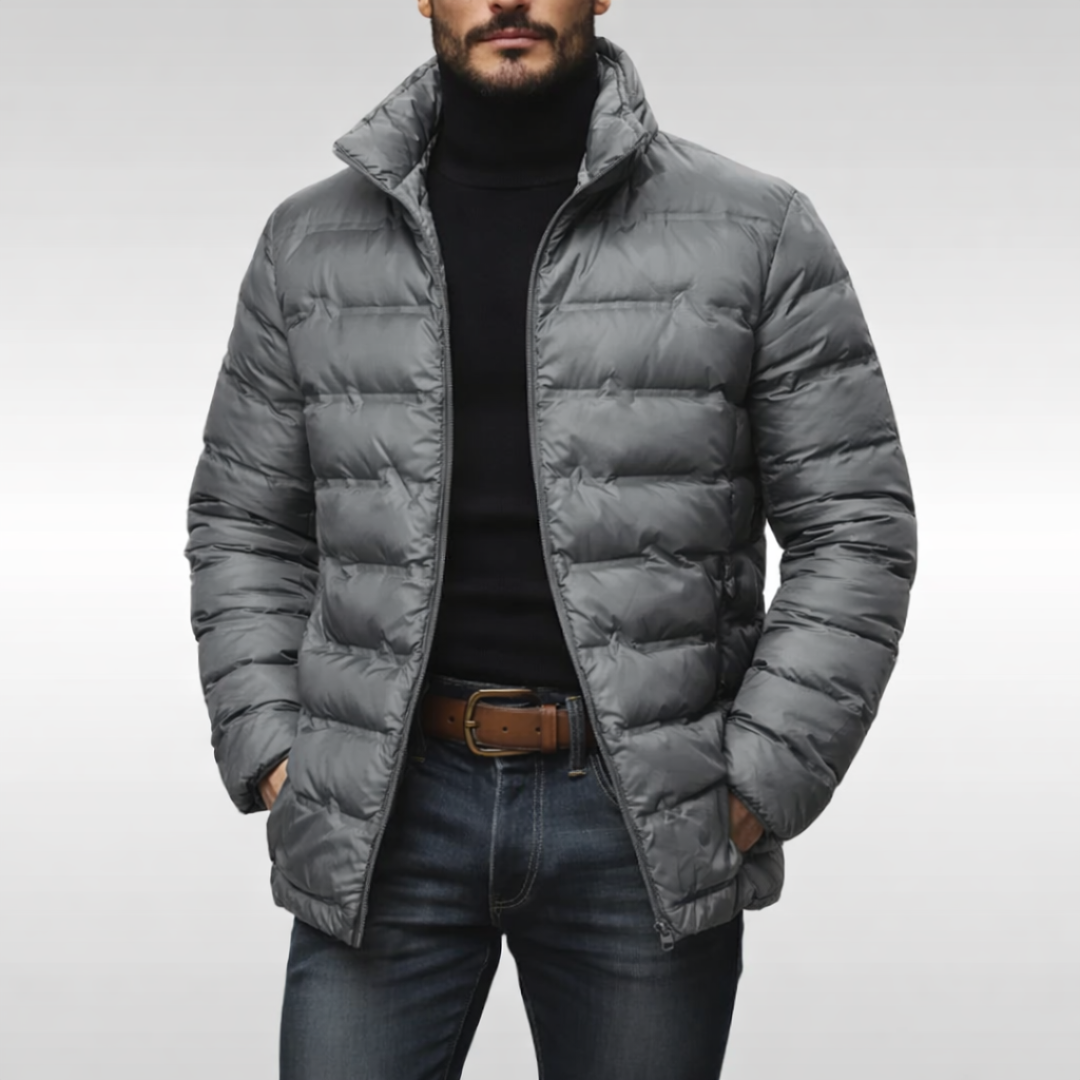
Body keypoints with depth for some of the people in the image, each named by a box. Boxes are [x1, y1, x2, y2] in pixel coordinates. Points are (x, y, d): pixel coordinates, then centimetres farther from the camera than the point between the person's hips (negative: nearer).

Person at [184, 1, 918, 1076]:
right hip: (382, 818, 2)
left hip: (645, 824, -1)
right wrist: (267, 755, 2)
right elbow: (242, 523, 12)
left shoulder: (757, 231, -1)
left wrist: (757, 785, -7)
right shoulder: (309, 241, 6)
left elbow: (856, 527, -1)